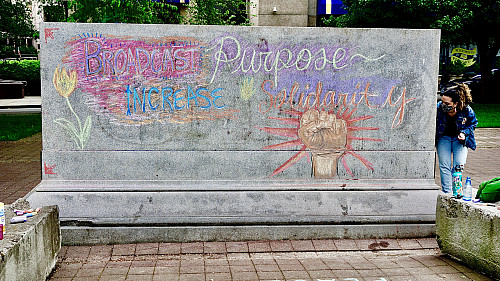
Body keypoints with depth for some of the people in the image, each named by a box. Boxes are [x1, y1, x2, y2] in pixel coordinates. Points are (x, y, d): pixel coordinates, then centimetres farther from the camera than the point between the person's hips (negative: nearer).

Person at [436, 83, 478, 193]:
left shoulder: (466, 111, -24)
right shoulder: (438, 108, -26)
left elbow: (473, 123, -1)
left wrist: (464, 133, -16)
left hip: (459, 139, 0)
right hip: (443, 138, 0)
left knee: (459, 165, -8)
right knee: (444, 165, -9)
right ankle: (447, 193, -5)